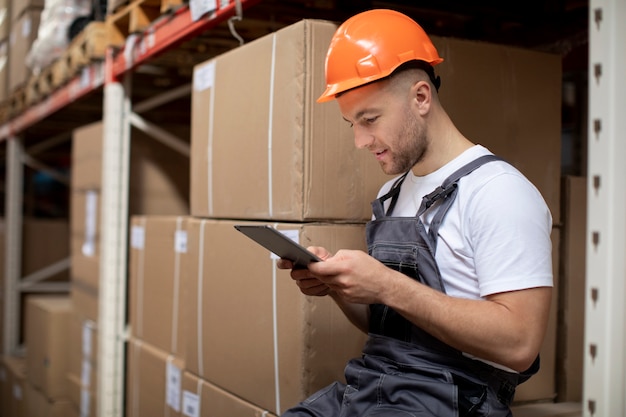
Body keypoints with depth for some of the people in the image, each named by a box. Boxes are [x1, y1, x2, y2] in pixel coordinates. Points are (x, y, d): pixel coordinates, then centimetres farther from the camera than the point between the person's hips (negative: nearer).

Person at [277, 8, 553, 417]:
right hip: (365, 384, 7)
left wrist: (386, 285, -21)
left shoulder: (497, 191, -11)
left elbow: (519, 343, -19)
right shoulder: (391, 194, 14)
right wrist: (336, 282, -1)